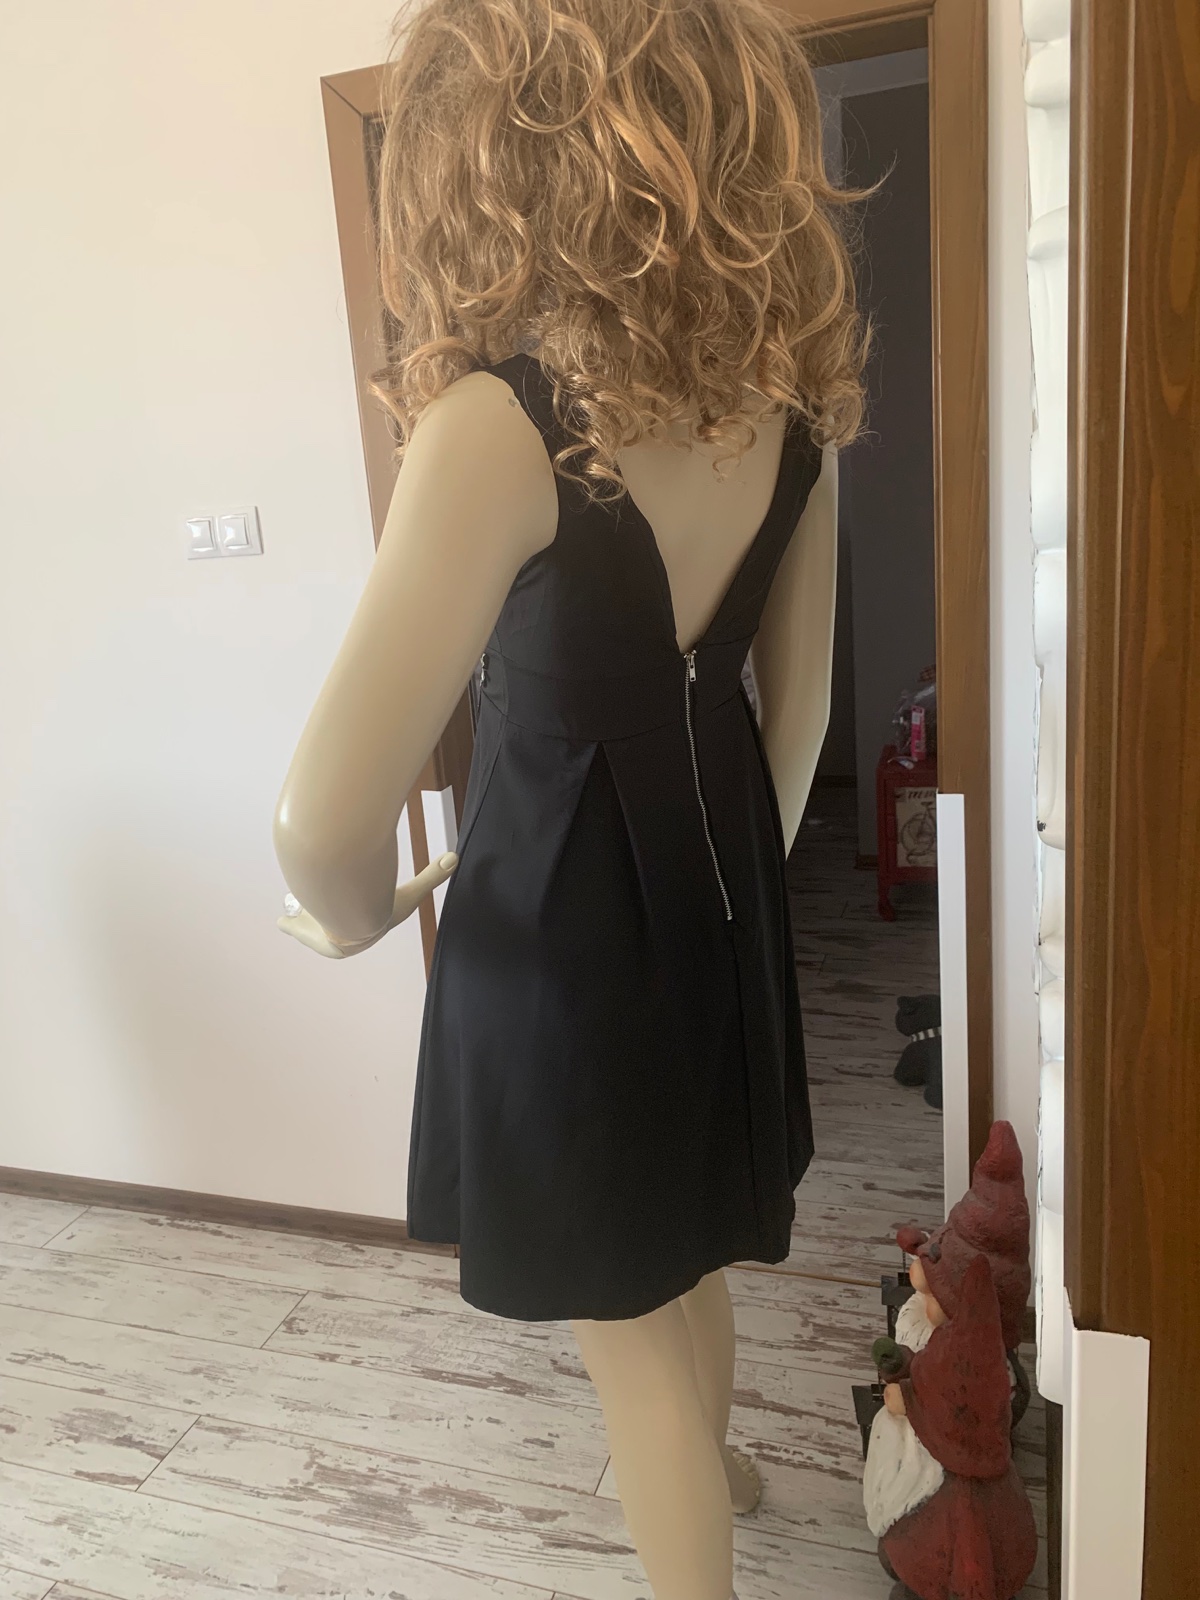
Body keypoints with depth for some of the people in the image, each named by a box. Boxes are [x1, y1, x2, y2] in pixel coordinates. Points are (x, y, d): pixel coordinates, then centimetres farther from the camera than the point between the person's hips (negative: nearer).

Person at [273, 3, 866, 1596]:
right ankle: (711, 1457, 61)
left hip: (556, 906, -7)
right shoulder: (791, 403, -4)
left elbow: (329, 819, -30)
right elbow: (797, 701, 5)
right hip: (711, 874, 7)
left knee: (631, 1322, 18)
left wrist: (358, 916, -8)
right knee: (686, 1249, 33)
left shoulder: (503, 423, -25)